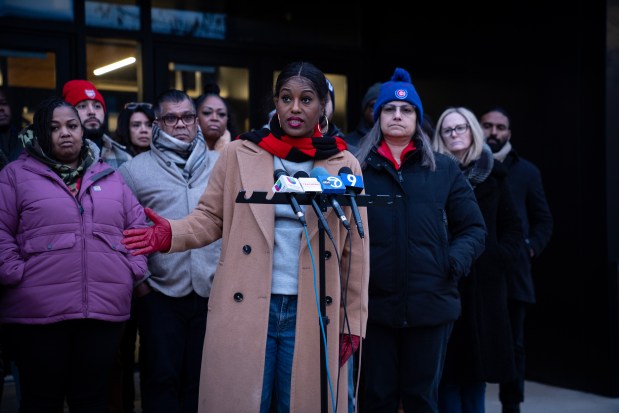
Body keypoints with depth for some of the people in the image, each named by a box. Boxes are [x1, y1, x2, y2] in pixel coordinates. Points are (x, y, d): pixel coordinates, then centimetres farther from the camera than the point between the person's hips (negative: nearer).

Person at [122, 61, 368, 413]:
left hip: (312, 316, 1)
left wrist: (352, 323, 3)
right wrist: (171, 234, -15)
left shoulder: (343, 165, 4)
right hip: (245, 311, 0)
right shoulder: (240, 154, 3)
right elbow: (211, 218, 5)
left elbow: (355, 251, 5)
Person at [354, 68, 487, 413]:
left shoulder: (444, 169, 8)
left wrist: (455, 262, -9)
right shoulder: (358, 168, 7)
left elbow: (474, 228, 8)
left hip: (431, 304, 1)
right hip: (375, 304, 0)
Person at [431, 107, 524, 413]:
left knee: (479, 353, 7)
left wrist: (501, 256, -2)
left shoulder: (492, 174, 10)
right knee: (447, 362, -1)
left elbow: (513, 226, 12)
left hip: (484, 281, 3)